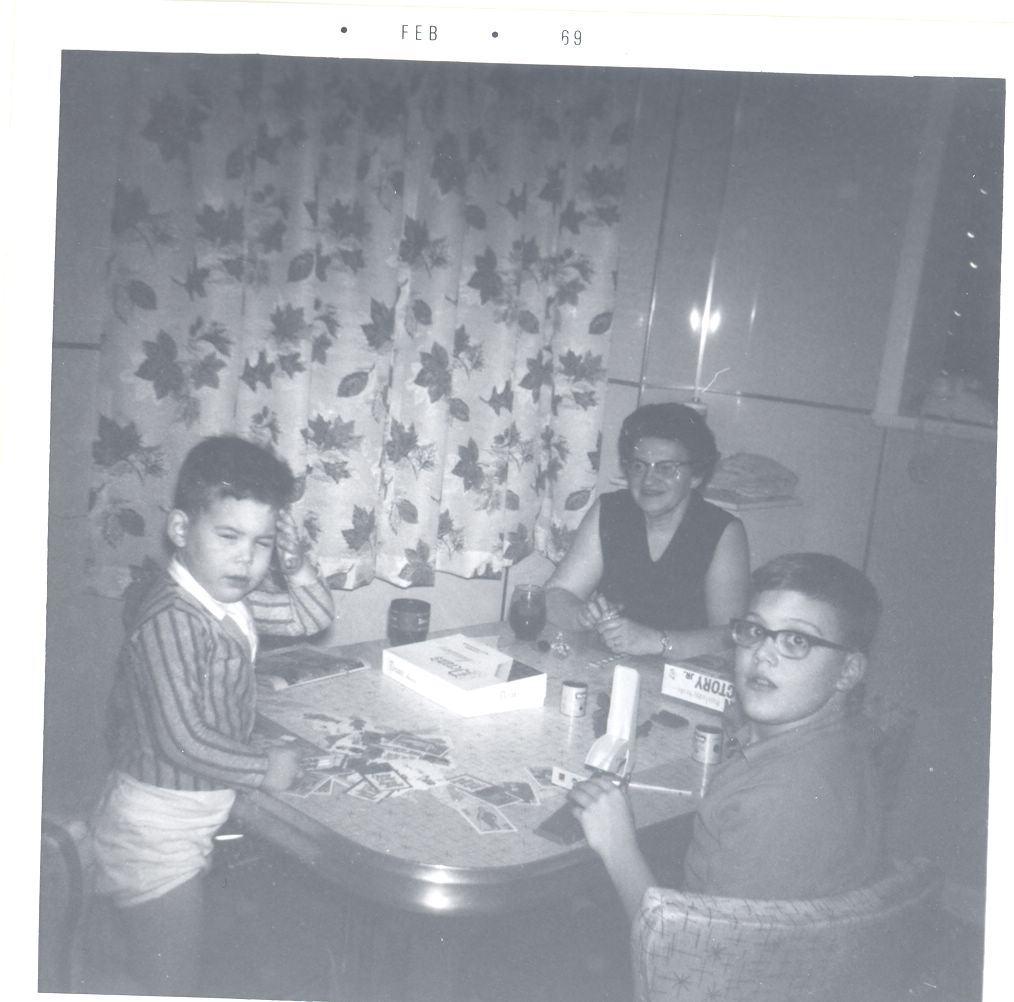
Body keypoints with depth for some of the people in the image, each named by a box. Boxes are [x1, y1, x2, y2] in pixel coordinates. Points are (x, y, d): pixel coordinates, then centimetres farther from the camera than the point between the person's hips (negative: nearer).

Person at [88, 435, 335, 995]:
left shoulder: (229, 597, -2)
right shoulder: (172, 620, -29)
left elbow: (313, 616, 9)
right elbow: (182, 741, -32)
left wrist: (292, 559, -8)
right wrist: (265, 769, -19)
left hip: (192, 819, 9)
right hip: (155, 830, -9)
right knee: (171, 981, 8)